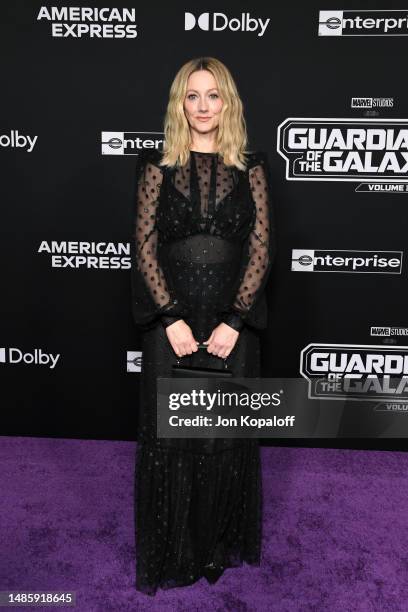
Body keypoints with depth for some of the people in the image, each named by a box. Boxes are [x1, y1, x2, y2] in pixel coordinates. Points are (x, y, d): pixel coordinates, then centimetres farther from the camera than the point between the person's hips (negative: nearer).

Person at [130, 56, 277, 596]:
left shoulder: (251, 168, 6)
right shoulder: (158, 165, 5)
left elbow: (261, 248, -2)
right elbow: (144, 245, -2)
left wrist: (233, 323, -12)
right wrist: (172, 319, -12)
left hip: (231, 321, 1)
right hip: (171, 321, 0)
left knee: (227, 434, 11)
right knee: (170, 435, 8)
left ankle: (221, 543, 34)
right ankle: (174, 551, 30)